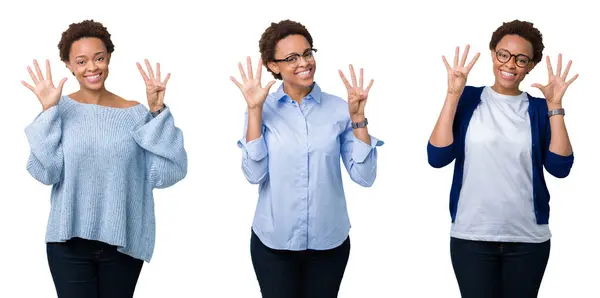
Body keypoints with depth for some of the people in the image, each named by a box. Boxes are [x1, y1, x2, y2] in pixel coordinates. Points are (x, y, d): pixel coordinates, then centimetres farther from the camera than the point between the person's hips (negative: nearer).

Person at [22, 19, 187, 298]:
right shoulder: (61, 109, -2)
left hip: (123, 242, 1)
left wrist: (157, 112, -13)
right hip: (69, 242, -1)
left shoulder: (135, 113, 0)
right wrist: (48, 112, -16)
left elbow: (165, 173, -9)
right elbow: (46, 173, -12)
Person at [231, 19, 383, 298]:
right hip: (274, 243, -1)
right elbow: (254, 174, -13)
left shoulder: (338, 108, -2)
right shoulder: (263, 110, -2)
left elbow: (364, 176, -7)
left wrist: (357, 116, -14)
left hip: (329, 242, 1)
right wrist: (255, 110, -16)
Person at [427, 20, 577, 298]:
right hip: (471, 235, -1)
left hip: (528, 238, 2)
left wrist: (555, 106, -10)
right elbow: (437, 158, -10)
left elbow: (560, 167, -7)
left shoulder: (539, 108, 4)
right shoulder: (468, 99, 1)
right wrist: (452, 95, -14)